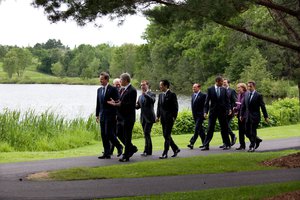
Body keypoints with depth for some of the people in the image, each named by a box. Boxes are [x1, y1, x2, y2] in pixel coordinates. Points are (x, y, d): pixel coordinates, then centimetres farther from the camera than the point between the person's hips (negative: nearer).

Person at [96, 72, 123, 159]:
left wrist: (116, 115, -12)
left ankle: (119, 147, 10)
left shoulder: (113, 89, -6)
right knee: (103, 135, 4)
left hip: (110, 115, -7)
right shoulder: (99, 90, 13)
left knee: (109, 133, -12)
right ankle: (107, 153, 9)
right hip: (102, 115, 7)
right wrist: (97, 114, 13)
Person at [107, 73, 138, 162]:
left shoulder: (132, 90, -14)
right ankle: (132, 148, 28)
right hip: (120, 117, 9)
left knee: (127, 137, -1)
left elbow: (131, 104, -22)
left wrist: (118, 104, -25)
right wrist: (115, 102, -2)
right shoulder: (121, 90, 14)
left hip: (128, 118, -9)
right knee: (119, 133, 13)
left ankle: (126, 156, 8)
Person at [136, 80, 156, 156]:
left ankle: (146, 151, -17)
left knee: (146, 133, -15)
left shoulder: (151, 94, -2)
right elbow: (137, 106, 16)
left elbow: (152, 100, -24)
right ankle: (149, 151, 15)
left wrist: (145, 94, -30)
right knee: (147, 134, 9)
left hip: (149, 117, -7)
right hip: (143, 118, 7)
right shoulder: (140, 96, 18)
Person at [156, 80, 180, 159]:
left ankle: (165, 154, -6)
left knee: (167, 136, -8)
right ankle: (175, 149, 24)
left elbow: (175, 107, -9)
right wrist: (158, 116, 8)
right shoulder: (160, 95, 13)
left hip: (169, 119, -7)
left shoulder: (172, 95, -7)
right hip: (163, 119, 7)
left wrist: (174, 117, -14)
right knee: (166, 135, 10)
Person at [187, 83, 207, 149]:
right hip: (195, 115, 8)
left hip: (200, 115, -8)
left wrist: (205, 114, -13)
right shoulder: (193, 95, 14)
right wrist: (193, 113, 17)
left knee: (197, 129, -12)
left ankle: (192, 143, -18)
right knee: (200, 129, 12)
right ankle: (204, 143, 19)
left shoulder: (203, 95, -9)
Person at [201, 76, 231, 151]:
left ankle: (227, 144, 15)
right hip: (213, 111, -1)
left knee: (224, 128, 6)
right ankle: (206, 145, -1)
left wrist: (229, 109, -7)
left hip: (222, 111, 1)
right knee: (210, 128, -2)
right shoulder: (210, 89, -1)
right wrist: (205, 111, -8)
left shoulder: (224, 89, 5)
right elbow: (207, 101, -1)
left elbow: (227, 100, 6)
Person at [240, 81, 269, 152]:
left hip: (255, 116, -5)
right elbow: (243, 105, 14)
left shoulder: (258, 95, -7)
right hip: (247, 117, 5)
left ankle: (252, 147, 3)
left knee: (253, 132, -5)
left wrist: (266, 117, -6)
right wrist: (241, 115, 12)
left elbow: (263, 106, -6)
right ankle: (257, 140, 31)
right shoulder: (246, 94, 8)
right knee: (247, 132, 8)